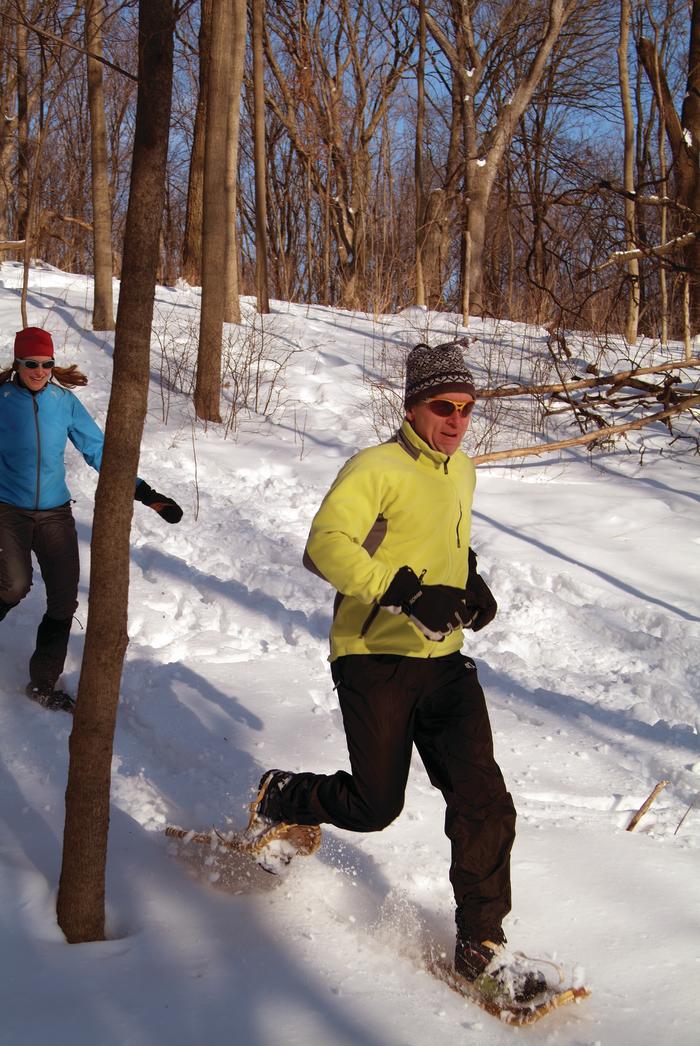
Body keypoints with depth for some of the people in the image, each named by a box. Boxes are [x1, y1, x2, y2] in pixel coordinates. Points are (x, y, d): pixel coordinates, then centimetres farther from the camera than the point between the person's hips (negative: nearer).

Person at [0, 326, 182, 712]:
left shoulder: (64, 401, -1)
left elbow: (98, 450, 2)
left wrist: (145, 493, -2)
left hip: (55, 512, 3)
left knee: (63, 600, 2)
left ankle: (43, 684, 19)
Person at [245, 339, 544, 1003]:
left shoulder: (461, 473, 14)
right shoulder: (377, 468, -12)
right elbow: (325, 545, -26)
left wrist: (469, 578, 10)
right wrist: (409, 593, -34)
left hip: (443, 659, 6)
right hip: (375, 658, -6)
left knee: (484, 800, -5)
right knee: (375, 806, 1)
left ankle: (481, 947, 9)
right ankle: (279, 797, 32)